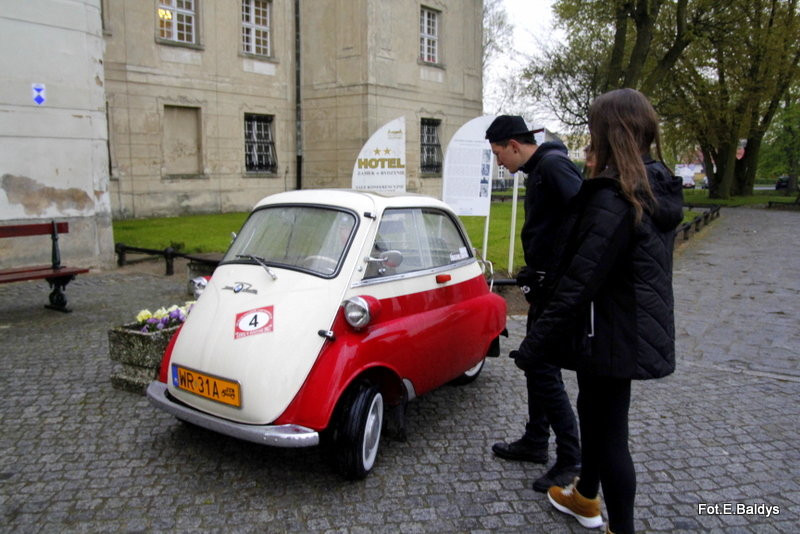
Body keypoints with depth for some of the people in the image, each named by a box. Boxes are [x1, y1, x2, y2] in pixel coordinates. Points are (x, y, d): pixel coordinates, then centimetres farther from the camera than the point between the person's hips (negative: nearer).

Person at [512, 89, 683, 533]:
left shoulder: (613, 199, -23)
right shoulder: (658, 190, 6)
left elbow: (579, 283, -25)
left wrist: (534, 343, -20)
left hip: (612, 337, -10)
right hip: (637, 329, 10)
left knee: (608, 432, 5)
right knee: (593, 410, 24)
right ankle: (585, 496, 44)